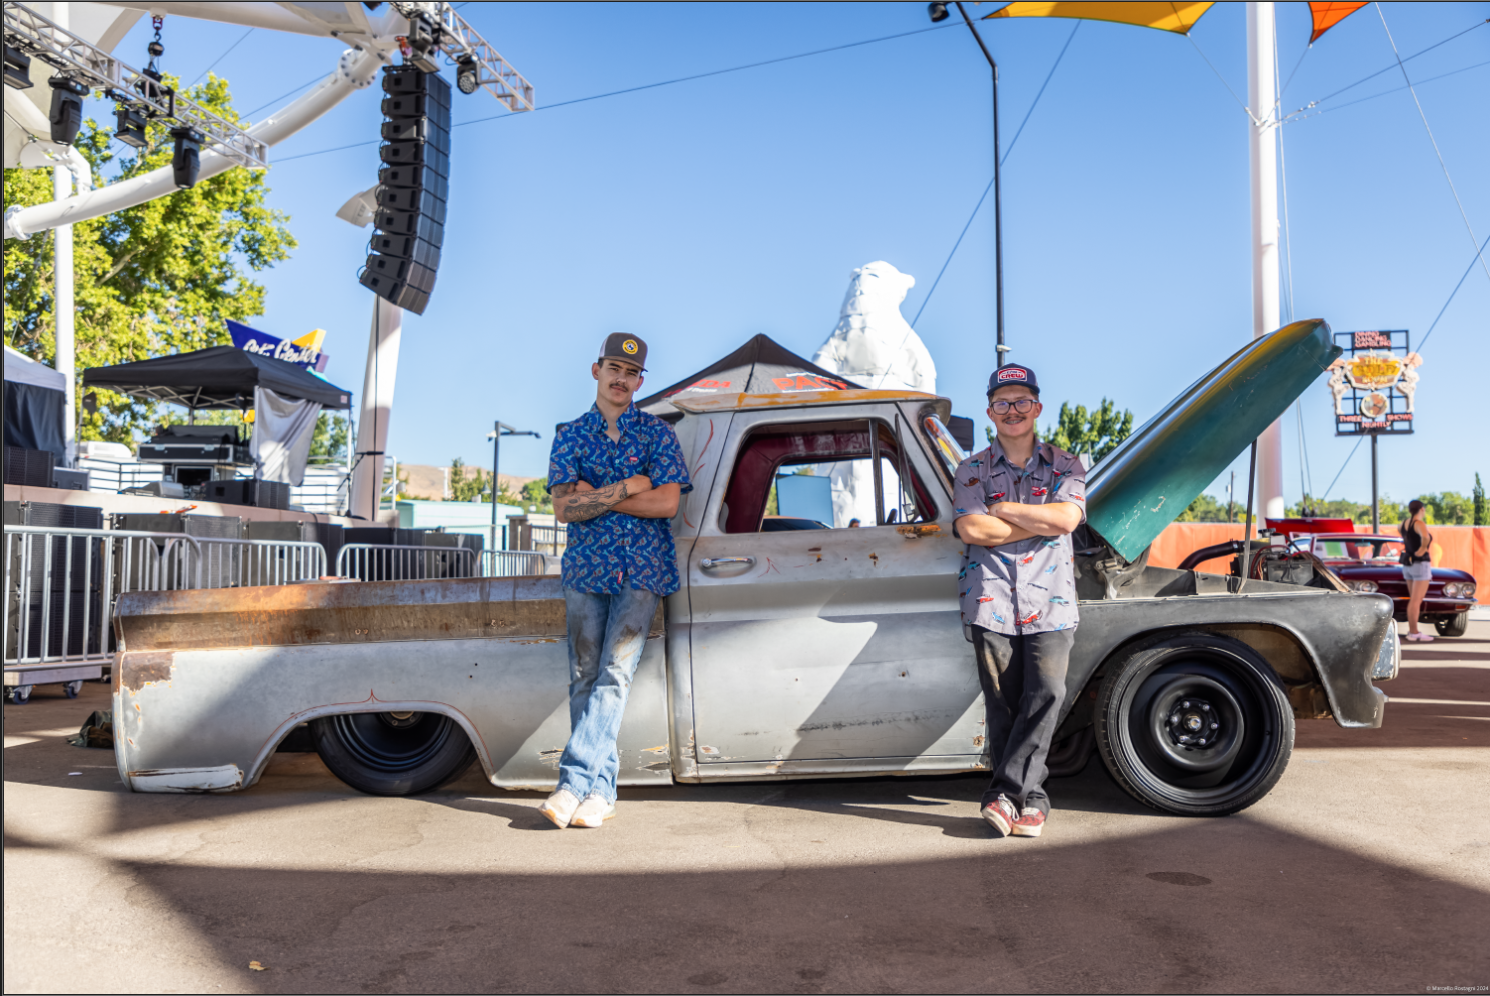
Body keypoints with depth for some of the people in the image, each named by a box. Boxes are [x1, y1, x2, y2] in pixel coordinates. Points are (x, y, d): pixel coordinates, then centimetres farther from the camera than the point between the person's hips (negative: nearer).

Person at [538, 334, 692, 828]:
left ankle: (574, 781, -16)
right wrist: (628, 487, -8)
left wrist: (594, 497, -5)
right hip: (586, 569, 2)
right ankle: (601, 789, 3)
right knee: (585, 676, -2)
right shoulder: (569, 436, 11)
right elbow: (564, 508, -1)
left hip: (643, 570, -2)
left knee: (615, 673, -14)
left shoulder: (658, 433, 7)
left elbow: (667, 503, -6)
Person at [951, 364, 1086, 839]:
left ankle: (1005, 792, -10)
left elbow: (1066, 518, -7)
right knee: (1003, 705, -2)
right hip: (992, 599, 0)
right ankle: (1031, 799, 8)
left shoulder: (1065, 465, 13)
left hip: (1050, 600, 0)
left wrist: (1003, 508, -4)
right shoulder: (972, 470, 10)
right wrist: (1042, 522, -4)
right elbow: (972, 529, -6)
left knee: (1046, 692, -15)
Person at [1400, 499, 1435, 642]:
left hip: (1407, 564, 8)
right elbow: (1425, 536, -39)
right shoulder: (1419, 523, -18)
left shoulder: (1405, 522, 6)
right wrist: (1422, 548, -22)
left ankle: (1412, 631, 19)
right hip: (1420, 564, -8)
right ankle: (1414, 634, -8)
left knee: (1414, 600, 16)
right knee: (1416, 601, -8)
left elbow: (1399, 529, 31)